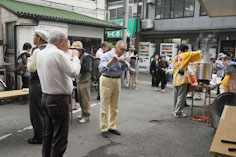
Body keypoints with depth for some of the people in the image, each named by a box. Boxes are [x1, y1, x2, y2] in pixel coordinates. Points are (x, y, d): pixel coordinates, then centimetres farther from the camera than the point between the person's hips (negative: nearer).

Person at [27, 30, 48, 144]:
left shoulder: (37, 51, -16)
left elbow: (32, 69, -18)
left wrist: (29, 61, 0)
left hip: (37, 84, -9)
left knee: (36, 111, 1)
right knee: (44, 111, 18)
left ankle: (39, 137, 10)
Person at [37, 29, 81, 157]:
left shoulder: (41, 53, 8)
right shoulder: (58, 53, -19)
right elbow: (74, 72, -15)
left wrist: (69, 60, 13)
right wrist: (75, 57, -1)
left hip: (46, 97, 9)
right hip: (59, 100, -9)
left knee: (48, 134, 18)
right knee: (60, 138, 1)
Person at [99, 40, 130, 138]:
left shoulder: (121, 57, 6)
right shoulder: (107, 55, -14)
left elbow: (127, 68, 2)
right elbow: (101, 69, -26)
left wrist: (124, 62, -18)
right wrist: (111, 61, -37)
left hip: (117, 81, 7)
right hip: (107, 80, -6)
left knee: (114, 107, 13)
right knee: (104, 106, 0)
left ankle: (112, 127, 25)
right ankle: (103, 129, 9)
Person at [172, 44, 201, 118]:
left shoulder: (176, 57, 13)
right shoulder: (185, 55, -5)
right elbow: (194, 54, 3)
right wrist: (199, 52, 25)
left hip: (176, 78, 7)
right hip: (182, 78, -7)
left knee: (176, 95, 15)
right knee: (181, 96, -3)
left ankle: (175, 110, 25)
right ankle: (178, 112, -1)